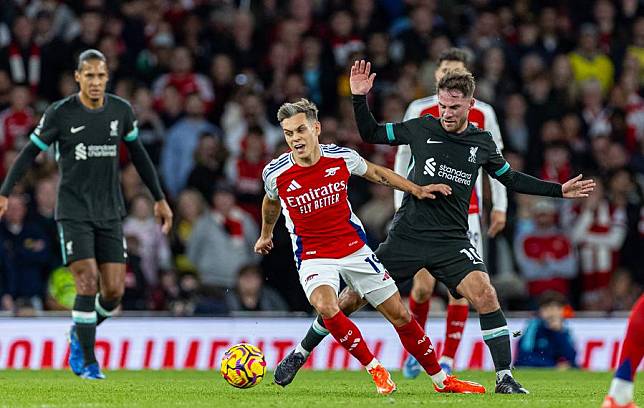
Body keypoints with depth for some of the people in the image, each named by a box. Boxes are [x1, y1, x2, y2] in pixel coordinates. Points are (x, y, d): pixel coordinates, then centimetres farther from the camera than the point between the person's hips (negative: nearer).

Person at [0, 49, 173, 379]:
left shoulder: (121, 111, 3)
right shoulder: (60, 114, -8)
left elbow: (138, 155, 16)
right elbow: (29, 153, -1)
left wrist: (159, 199, 18)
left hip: (110, 213, 4)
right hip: (73, 212, -4)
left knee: (114, 291, -3)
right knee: (87, 283, -14)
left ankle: (80, 335, 27)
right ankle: (88, 363, -2)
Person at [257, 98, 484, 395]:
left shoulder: (342, 158, -10)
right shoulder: (275, 173, -13)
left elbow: (375, 173, 13)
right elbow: (272, 202, 12)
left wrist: (417, 190, 11)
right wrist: (266, 234, 28)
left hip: (355, 249, 2)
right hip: (312, 257, -2)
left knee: (399, 314, 4)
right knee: (326, 308, -32)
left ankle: (441, 380, 21)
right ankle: (374, 368, -12)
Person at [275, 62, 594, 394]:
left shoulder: (483, 143, 4)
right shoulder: (422, 128, -1)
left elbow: (511, 179, 19)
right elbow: (371, 133, 8)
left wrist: (559, 191, 15)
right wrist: (359, 98, -6)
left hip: (452, 241, 0)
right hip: (407, 236, 0)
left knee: (485, 295, -24)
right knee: (351, 298, 0)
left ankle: (505, 378, -15)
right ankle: (299, 355, 20)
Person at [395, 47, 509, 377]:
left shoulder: (482, 114, 3)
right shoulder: (419, 110, 2)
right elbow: (403, 157, 9)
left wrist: (500, 205, 5)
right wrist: (401, 202, 2)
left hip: (466, 211, 1)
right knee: (423, 285, -8)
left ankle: (447, 361, 2)